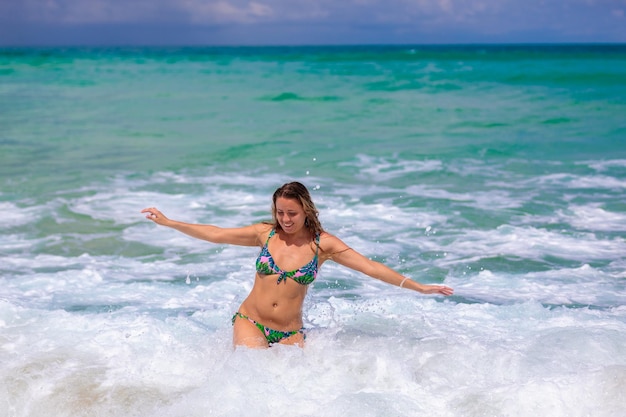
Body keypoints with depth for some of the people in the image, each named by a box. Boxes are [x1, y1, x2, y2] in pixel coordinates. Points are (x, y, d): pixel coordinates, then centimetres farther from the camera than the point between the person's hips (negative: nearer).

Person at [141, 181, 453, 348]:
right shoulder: (265, 234, -1)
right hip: (250, 322, 0)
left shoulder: (323, 244, -6)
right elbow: (215, 234, 4)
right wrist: (168, 222, 2)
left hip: (289, 333, 0)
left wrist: (418, 287, -13)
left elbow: (369, 266, -9)